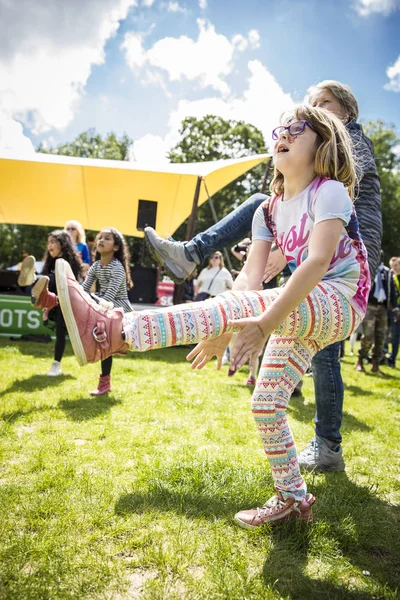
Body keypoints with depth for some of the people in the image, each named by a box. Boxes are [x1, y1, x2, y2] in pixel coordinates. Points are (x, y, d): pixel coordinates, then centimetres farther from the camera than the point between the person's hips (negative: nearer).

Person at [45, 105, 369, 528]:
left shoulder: (329, 191, -10)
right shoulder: (269, 210, 10)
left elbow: (319, 260, -27)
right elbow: (250, 275, 0)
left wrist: (264, 322, -36)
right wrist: (222, 330, -15)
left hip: (341, 302, -8)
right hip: (299, 312, 8)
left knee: (241, 303, -33)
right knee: (265, 403, 4)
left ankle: (113, 330, -44)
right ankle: (291, 499, 23)